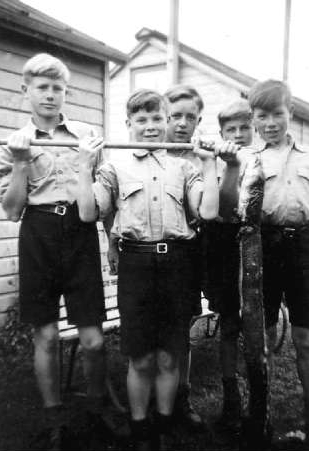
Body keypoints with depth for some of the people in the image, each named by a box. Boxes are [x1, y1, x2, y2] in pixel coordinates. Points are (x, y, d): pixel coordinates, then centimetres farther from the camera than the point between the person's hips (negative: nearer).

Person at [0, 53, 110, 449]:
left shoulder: (86, 133, 9)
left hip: (82, 234, 0)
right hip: (38, 237, 0)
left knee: (92, 338, 0)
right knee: (45, 335, 7)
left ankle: (98, 408, 27)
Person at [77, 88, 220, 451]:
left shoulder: (183, 167, 12)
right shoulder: (116, 168, 9)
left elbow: (208, 211, 1)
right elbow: (88, 213, 1)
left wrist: (209, 163, 1)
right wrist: (85, 166, -4)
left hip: (177, 261, 1)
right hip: (136, 261, -1)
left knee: (168, 357, 11)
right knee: (141, 360, 6)